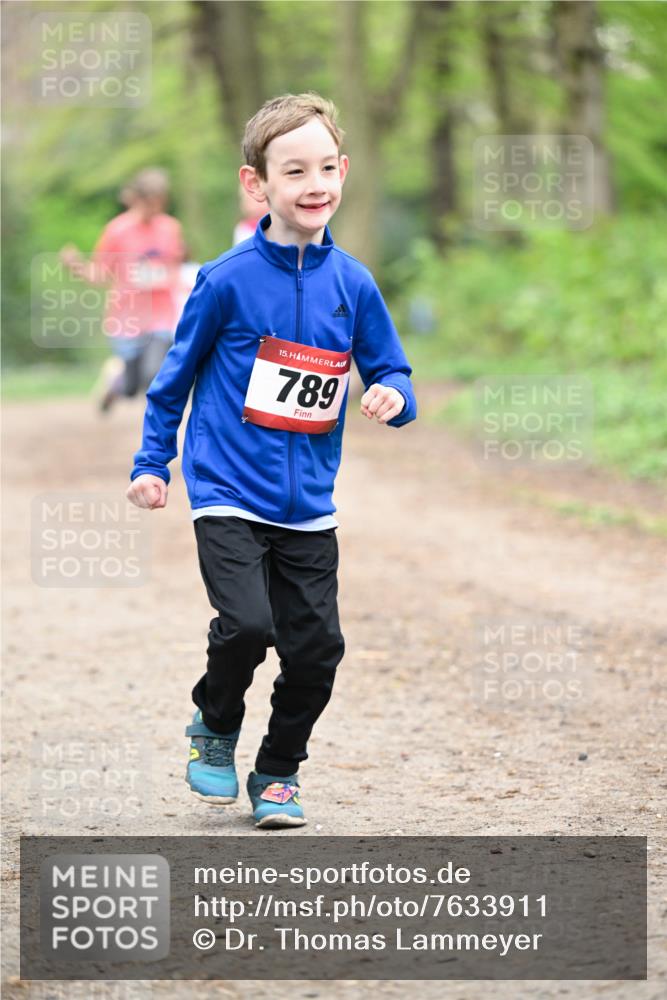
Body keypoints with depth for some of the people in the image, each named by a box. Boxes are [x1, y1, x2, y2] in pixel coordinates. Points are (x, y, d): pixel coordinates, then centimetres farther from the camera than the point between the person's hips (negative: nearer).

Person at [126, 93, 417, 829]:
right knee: (247, 623, -20)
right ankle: (215, 728, 11)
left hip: (308, 506, 4)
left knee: (317, 647, 1)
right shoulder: (228, 280, -8)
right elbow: (177, 375, 4)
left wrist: (392, 396, -13)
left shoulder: (352, 284, 1)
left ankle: (278, 774, 24)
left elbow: (390, 374, 10)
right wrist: (152, 463, 6)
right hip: (228, 496, -4)